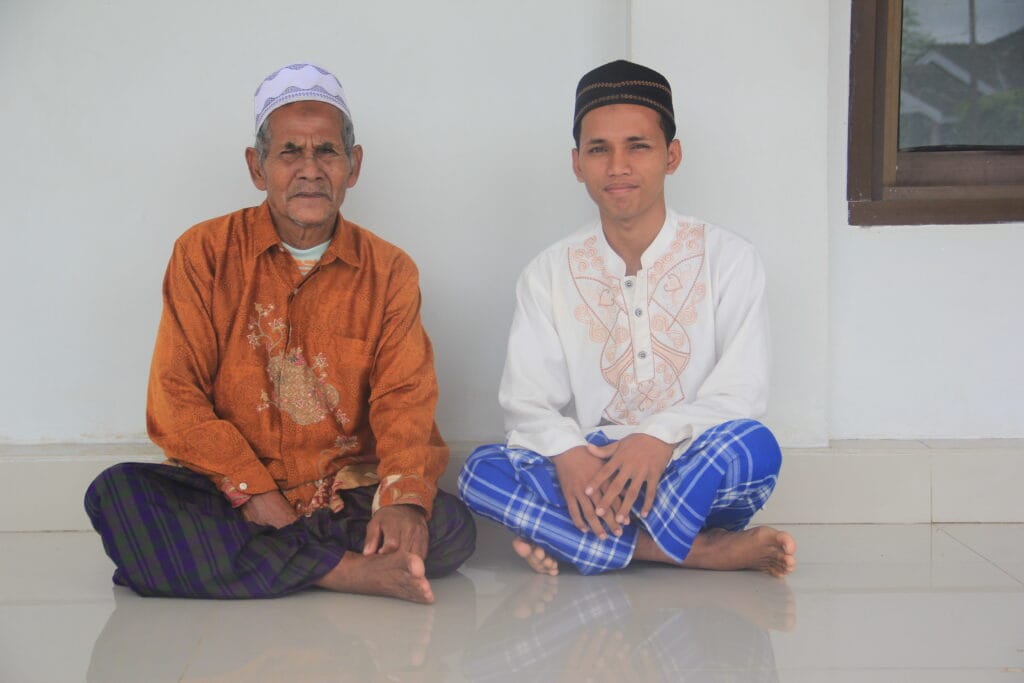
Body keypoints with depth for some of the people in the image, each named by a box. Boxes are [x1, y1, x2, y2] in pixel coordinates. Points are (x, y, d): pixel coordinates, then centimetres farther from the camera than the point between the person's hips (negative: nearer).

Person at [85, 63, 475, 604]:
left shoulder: (389, 270, 7)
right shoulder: (204, 253, 3)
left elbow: (404, 397, -2)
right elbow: (176, 399, -3)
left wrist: (405, 497, -23)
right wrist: (252, 490, -17)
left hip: (348, 499, 1)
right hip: (229, 498, 0)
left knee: (450, 527, -26)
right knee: (117, 494, -30)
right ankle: (347, 570, -29)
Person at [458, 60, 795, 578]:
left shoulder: (726, 258, 2)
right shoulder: (550, 273, 7)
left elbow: (741, 393, -7)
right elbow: (527, 402, -1)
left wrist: (661, 437, -26)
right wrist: (569, 453, -24)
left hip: (694, 475, -2)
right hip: (589, 474, 2)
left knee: (753, 446, -33)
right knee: (482, 470, -26)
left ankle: (570, 544, -24)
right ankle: (707, 552, -27)